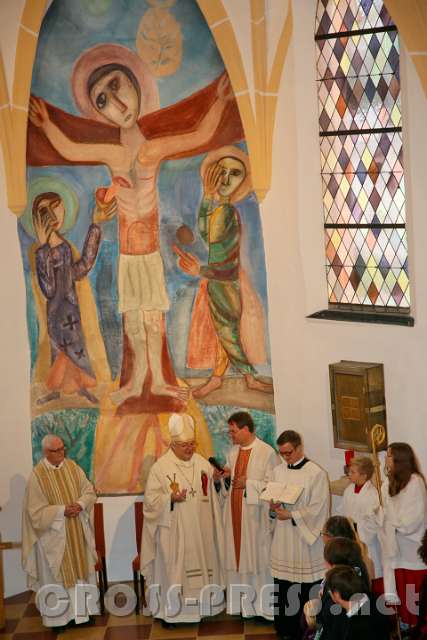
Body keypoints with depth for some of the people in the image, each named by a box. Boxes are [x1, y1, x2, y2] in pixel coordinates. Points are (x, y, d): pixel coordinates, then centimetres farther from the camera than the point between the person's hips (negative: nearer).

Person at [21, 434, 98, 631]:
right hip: (54, 535, -4)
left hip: (78, 531, 4)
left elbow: (89, 491, 3)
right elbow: (37, 511, -14)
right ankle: (59, 617, 18)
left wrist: (80, 504, -17)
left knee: (80, 569, 12)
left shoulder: (72, 466, 0)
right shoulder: (37, 475, -14)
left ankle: (82, 611, 25)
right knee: (57, 575, 6)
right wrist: (62, 510, -23)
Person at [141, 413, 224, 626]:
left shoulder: (203, 464, 5)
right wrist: (170, 498, -24)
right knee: (173, 569, 1)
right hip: (174, 532, -4)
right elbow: (151, 499, -10)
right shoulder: (160, 467, -9)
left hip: (200, 530, 4)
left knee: (201, 565, 12)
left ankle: (201, 606, 26)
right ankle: (170, 611, 11)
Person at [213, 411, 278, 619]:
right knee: (236, 556, 8)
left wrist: (248, 484, -17)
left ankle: (262, 605, 11)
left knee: (257, 556, 0)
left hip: (255, 515, -6)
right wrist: (223, 477, -3)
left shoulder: (267, 452, -10)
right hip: (234, 513, 6)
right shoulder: (233, 452, 11)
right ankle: (241, 603, 18)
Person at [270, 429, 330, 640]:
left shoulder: (316, 473, -9)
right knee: (282, 589, 7)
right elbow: (271, 497, 15)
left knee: (306, 593, -1)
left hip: (305, 537, -5)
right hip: (282, 538, 5)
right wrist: (273, 505, -7)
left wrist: (290, 515, -15)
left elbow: (317, 509, -12)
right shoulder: (277, 471, 9)